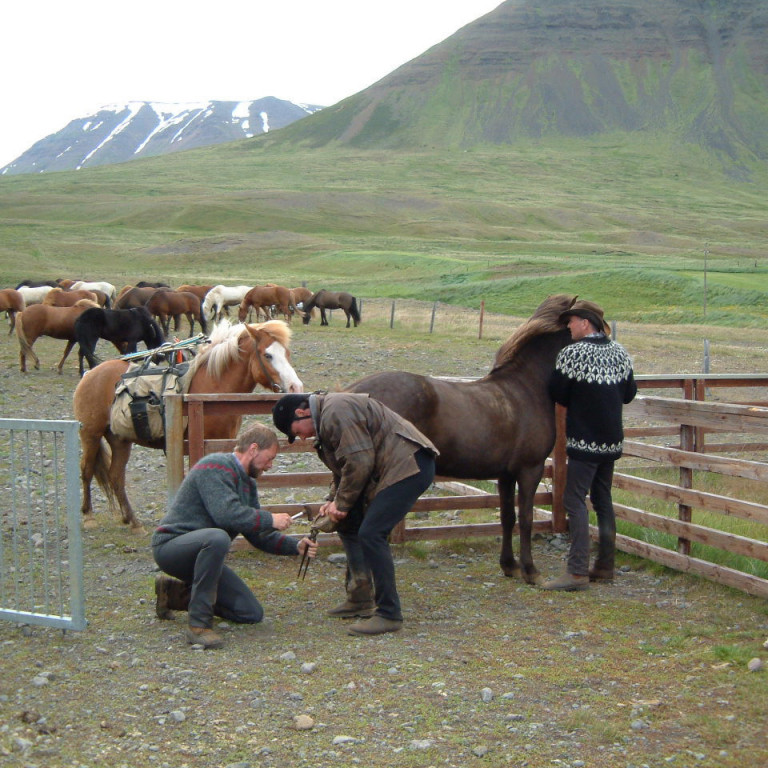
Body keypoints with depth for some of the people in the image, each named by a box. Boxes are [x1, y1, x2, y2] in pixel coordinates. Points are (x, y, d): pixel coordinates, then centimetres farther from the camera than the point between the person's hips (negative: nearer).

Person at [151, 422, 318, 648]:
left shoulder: (248, 482, 14)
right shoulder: (214, 467, -16)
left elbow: (257, 535, 15)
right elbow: (226, 513, -31)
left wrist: (295, 546, 2)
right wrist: (270, 520, -21)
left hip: (200, 550, 10)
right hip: (171, 545, -9)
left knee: (252, 614, 3)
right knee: (217, 537, -41)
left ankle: (177, 593, 18)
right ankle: (199, 624, -30)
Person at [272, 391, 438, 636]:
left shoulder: (336, 412, -17)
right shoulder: (327, 417, 17)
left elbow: (359, 463, -22)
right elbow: (344, 467, 24)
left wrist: (342, 503, -12)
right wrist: (333, 500, 10)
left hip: (408, 466, -12)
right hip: (386, 470, 12)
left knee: (370, 534, -17)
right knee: (348, 524, 17)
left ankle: (388, 614, -10)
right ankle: (359, 600, 23)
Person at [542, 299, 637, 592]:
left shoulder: (572, 353, -13)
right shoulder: (620, 352, 7)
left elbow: (557, 395, -9)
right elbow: (629, 394, 13)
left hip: (584, 440, -7)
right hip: (612, 440, 7)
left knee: (575, 500, -6)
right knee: (603, 499, 16)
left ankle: (577, 571, -12)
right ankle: (605, 566, 21)